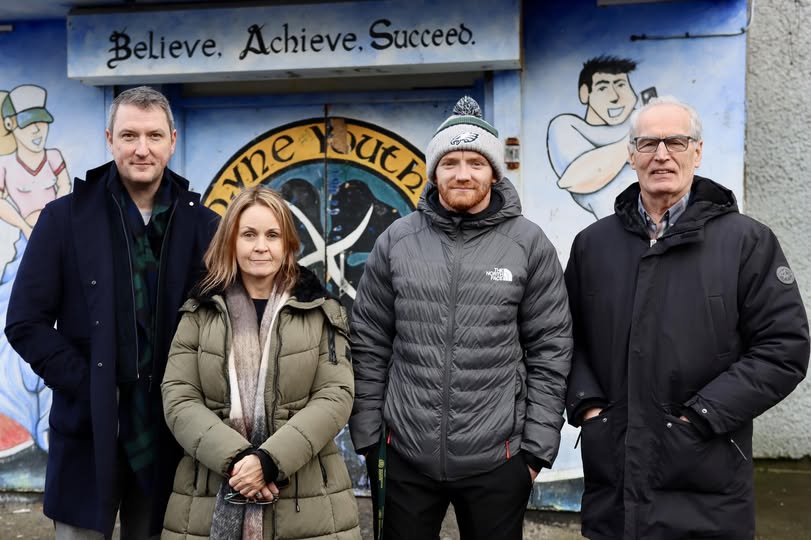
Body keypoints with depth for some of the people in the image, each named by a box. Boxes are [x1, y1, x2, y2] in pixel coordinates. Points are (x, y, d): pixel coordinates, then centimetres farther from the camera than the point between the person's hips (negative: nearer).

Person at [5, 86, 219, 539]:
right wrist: (87, 385, -10)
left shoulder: (202, 224, 2)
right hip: (88, 428, -1)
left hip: (169, 431, 1)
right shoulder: (66, 217, -1)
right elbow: (26, 323, -2)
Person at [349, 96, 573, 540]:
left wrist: (537, 447, -3)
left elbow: (550, 351, -2)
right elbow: (369, 344, 4)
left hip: (496, 459, -1)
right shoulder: (397, 241, 0)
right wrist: (367, 435, 3)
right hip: (405, 455, 1)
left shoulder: (529, 244, -4)